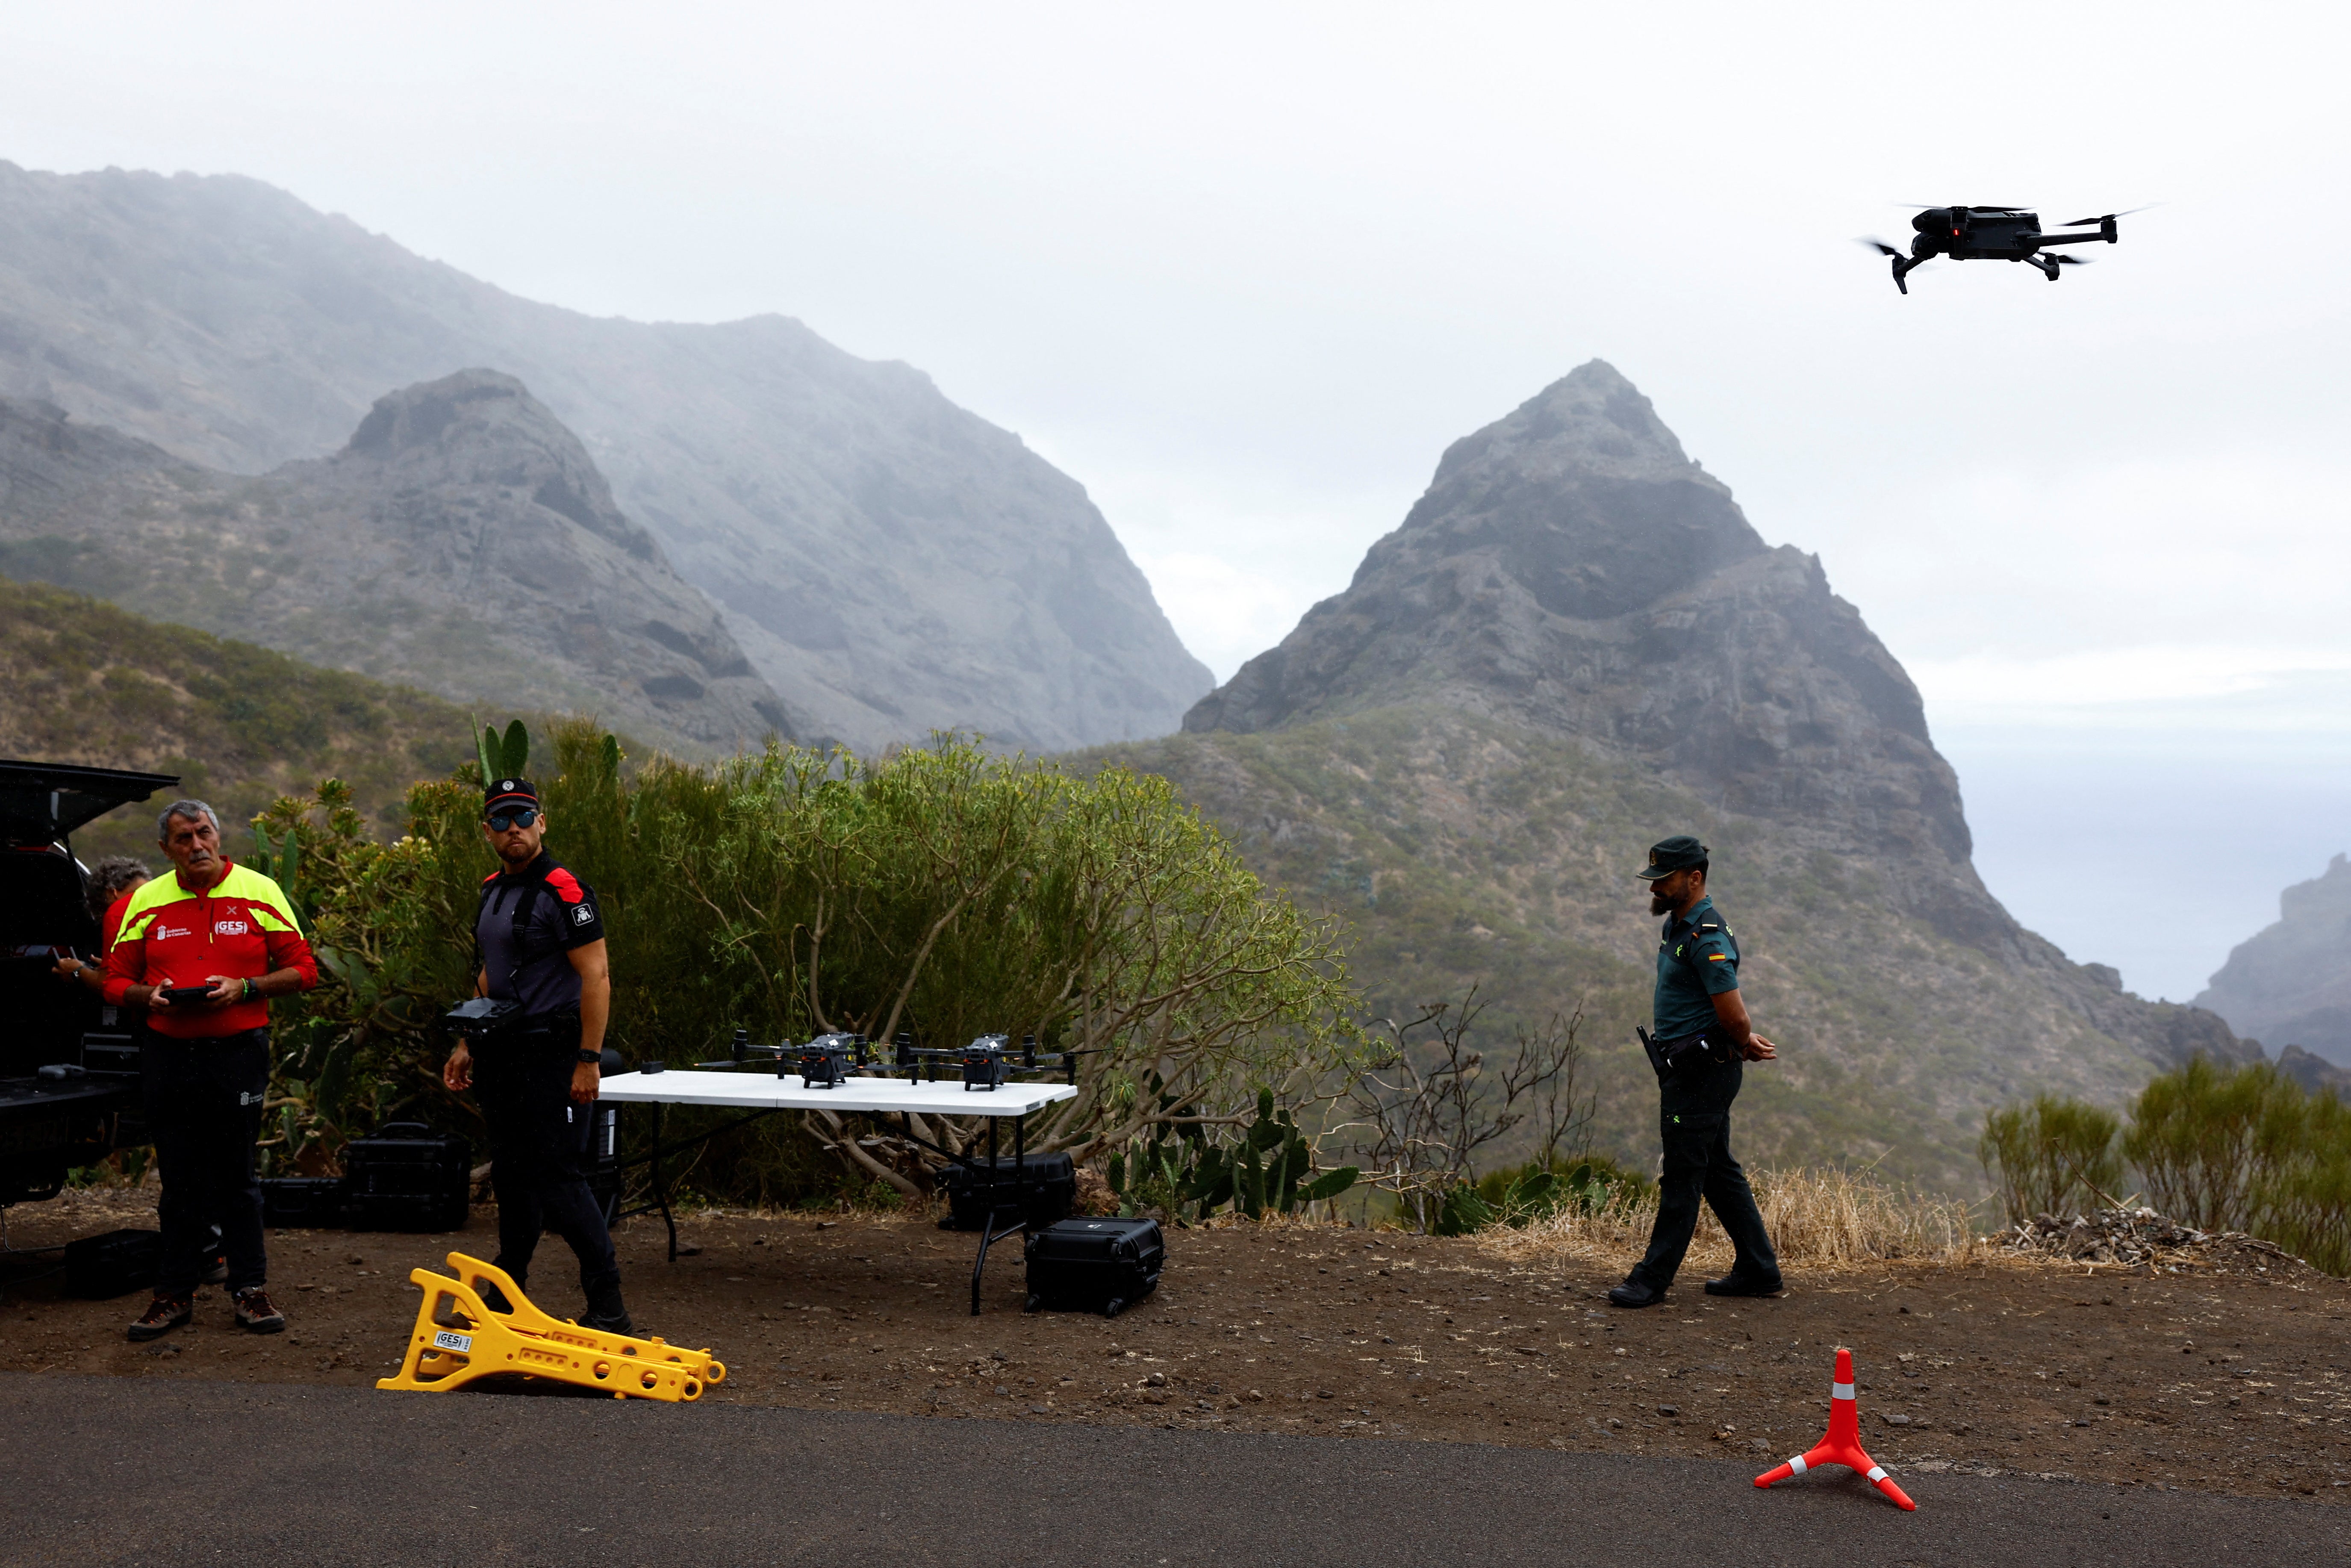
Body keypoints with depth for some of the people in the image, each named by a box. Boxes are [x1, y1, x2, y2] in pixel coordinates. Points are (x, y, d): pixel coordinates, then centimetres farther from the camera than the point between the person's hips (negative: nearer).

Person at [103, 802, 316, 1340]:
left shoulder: (259, 893, 0)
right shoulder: (146, 902, 6)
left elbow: (302, 969, 0)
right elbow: (116, 979, 10)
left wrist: (244, 988, -15)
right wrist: (150, 995, -11)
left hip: (238, 1052, -2)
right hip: (169, 1054, 2)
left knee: (237, 1176, 4)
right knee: (180, 1179, 9)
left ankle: (250, 1289, 11)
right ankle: (175, 1292, 16)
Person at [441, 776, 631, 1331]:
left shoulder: (564, 891, -13)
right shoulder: (492, 890, 14)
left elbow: (596, 977, -17)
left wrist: (589, 1061, -20)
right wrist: (467, 1046, 20)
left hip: (553, 1056, -8)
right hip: (504, 1057, 8)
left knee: (559, 1179, -9)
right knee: (511, 1176, 15)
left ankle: (608, 1305, -3)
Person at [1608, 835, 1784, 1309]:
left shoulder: (1707, 937, -20)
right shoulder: (1678, 927, 13)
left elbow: (1734, 1016, -21)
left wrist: (1743, 1047, -1)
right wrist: (1747, 1041, 13)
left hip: (1699, 1072, -11)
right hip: (1689, 1069, 11)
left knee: (1683, 1176, -4)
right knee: (1719, 1171, 15)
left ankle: (1653, 1279, 1)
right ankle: (1759, 1271, 23)